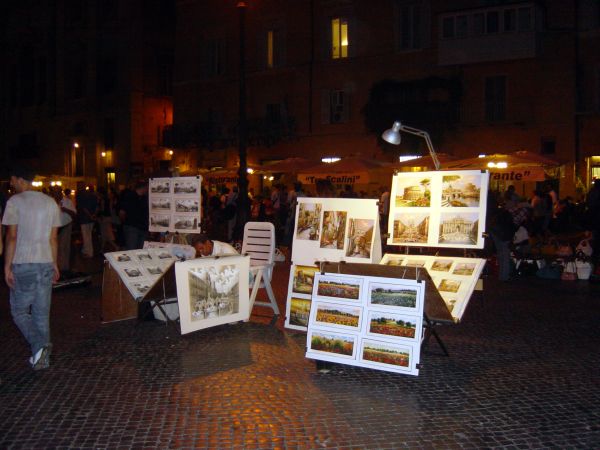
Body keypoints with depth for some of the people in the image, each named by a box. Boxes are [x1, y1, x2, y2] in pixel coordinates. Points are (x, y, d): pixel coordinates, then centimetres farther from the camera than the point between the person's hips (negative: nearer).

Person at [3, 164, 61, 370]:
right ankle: (43, 357, 15)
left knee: (19, 311, 7)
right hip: (45, 263, 5)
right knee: (42, 313, 10)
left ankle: (39, 345, -13)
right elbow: (53, 238, 10)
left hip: (23, 265, -5)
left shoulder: (14, 201, -7)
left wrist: (7, 266, -6)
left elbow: (12, 237, -11)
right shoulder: (50, 202, 8)